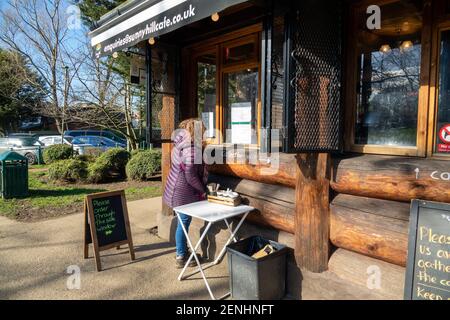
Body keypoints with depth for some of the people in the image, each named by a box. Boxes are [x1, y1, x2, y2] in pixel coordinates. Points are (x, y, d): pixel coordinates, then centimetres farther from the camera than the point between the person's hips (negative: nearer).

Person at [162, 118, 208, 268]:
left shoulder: (181, 144, 7)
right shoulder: (190, 149, -23)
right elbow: (191, 175, -24)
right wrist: (202, 190, -11)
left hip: (178, 189, 10)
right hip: (184, 192, -10)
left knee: (183, 221, 20)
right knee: (184, 222, 3)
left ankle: (183, 251, 35)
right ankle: (181, 257, 16)